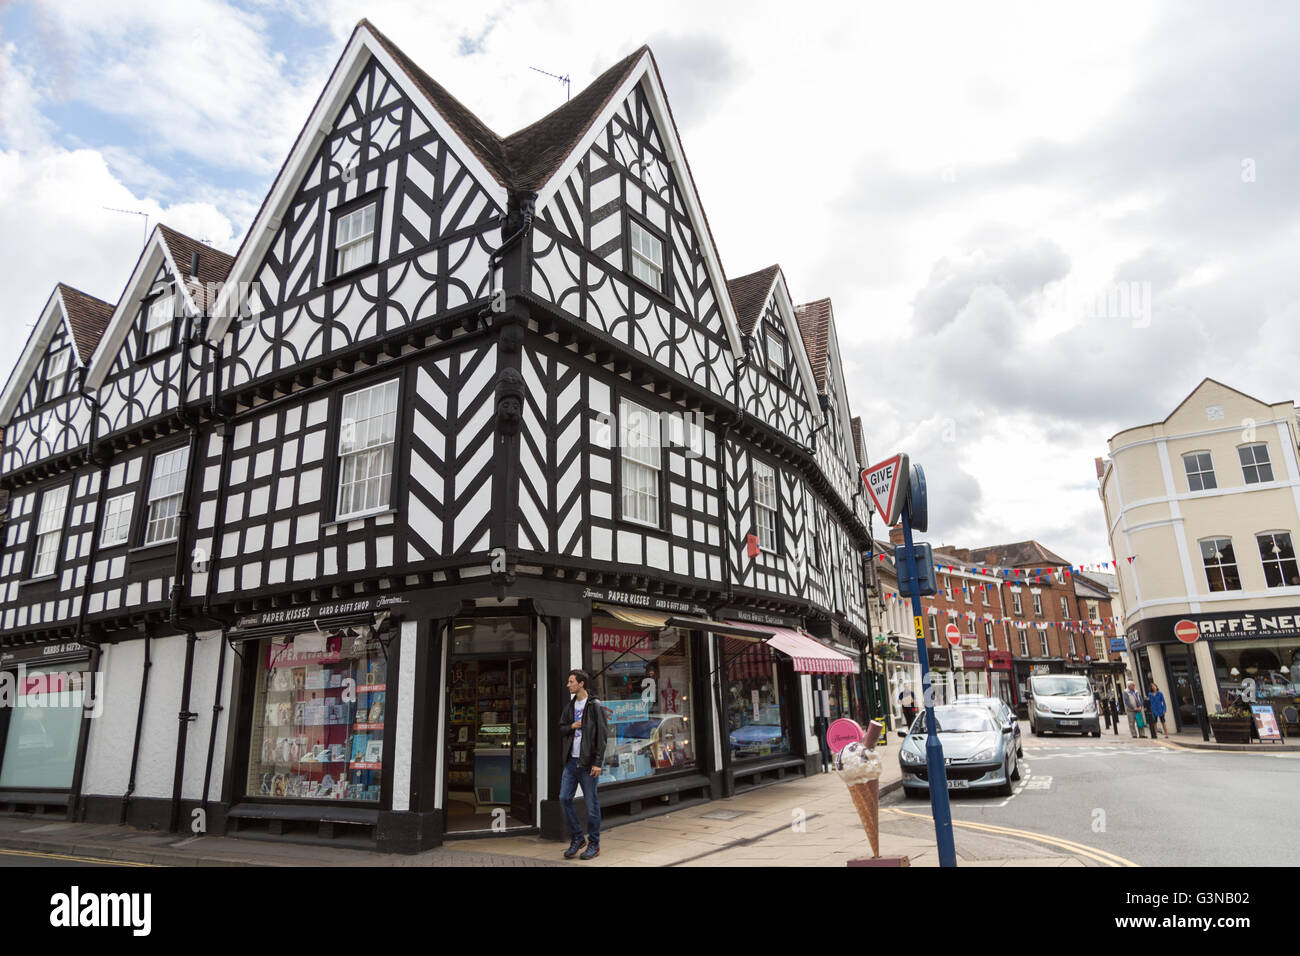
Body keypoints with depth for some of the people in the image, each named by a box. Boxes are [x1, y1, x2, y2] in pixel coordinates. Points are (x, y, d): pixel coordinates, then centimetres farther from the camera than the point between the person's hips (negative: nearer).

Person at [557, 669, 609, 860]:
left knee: (591, 803, 1)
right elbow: (561, 728, 19)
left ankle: (594, 844, 13)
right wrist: (572, 726, -4)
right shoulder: (569, 706, 13)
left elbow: (602, 735, -10)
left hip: (587, 762, -6)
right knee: (564, 798, 3)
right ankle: (577, 838, 18)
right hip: (571, 761, 6)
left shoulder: (594, 706, -7)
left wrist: (598, 762, -15)